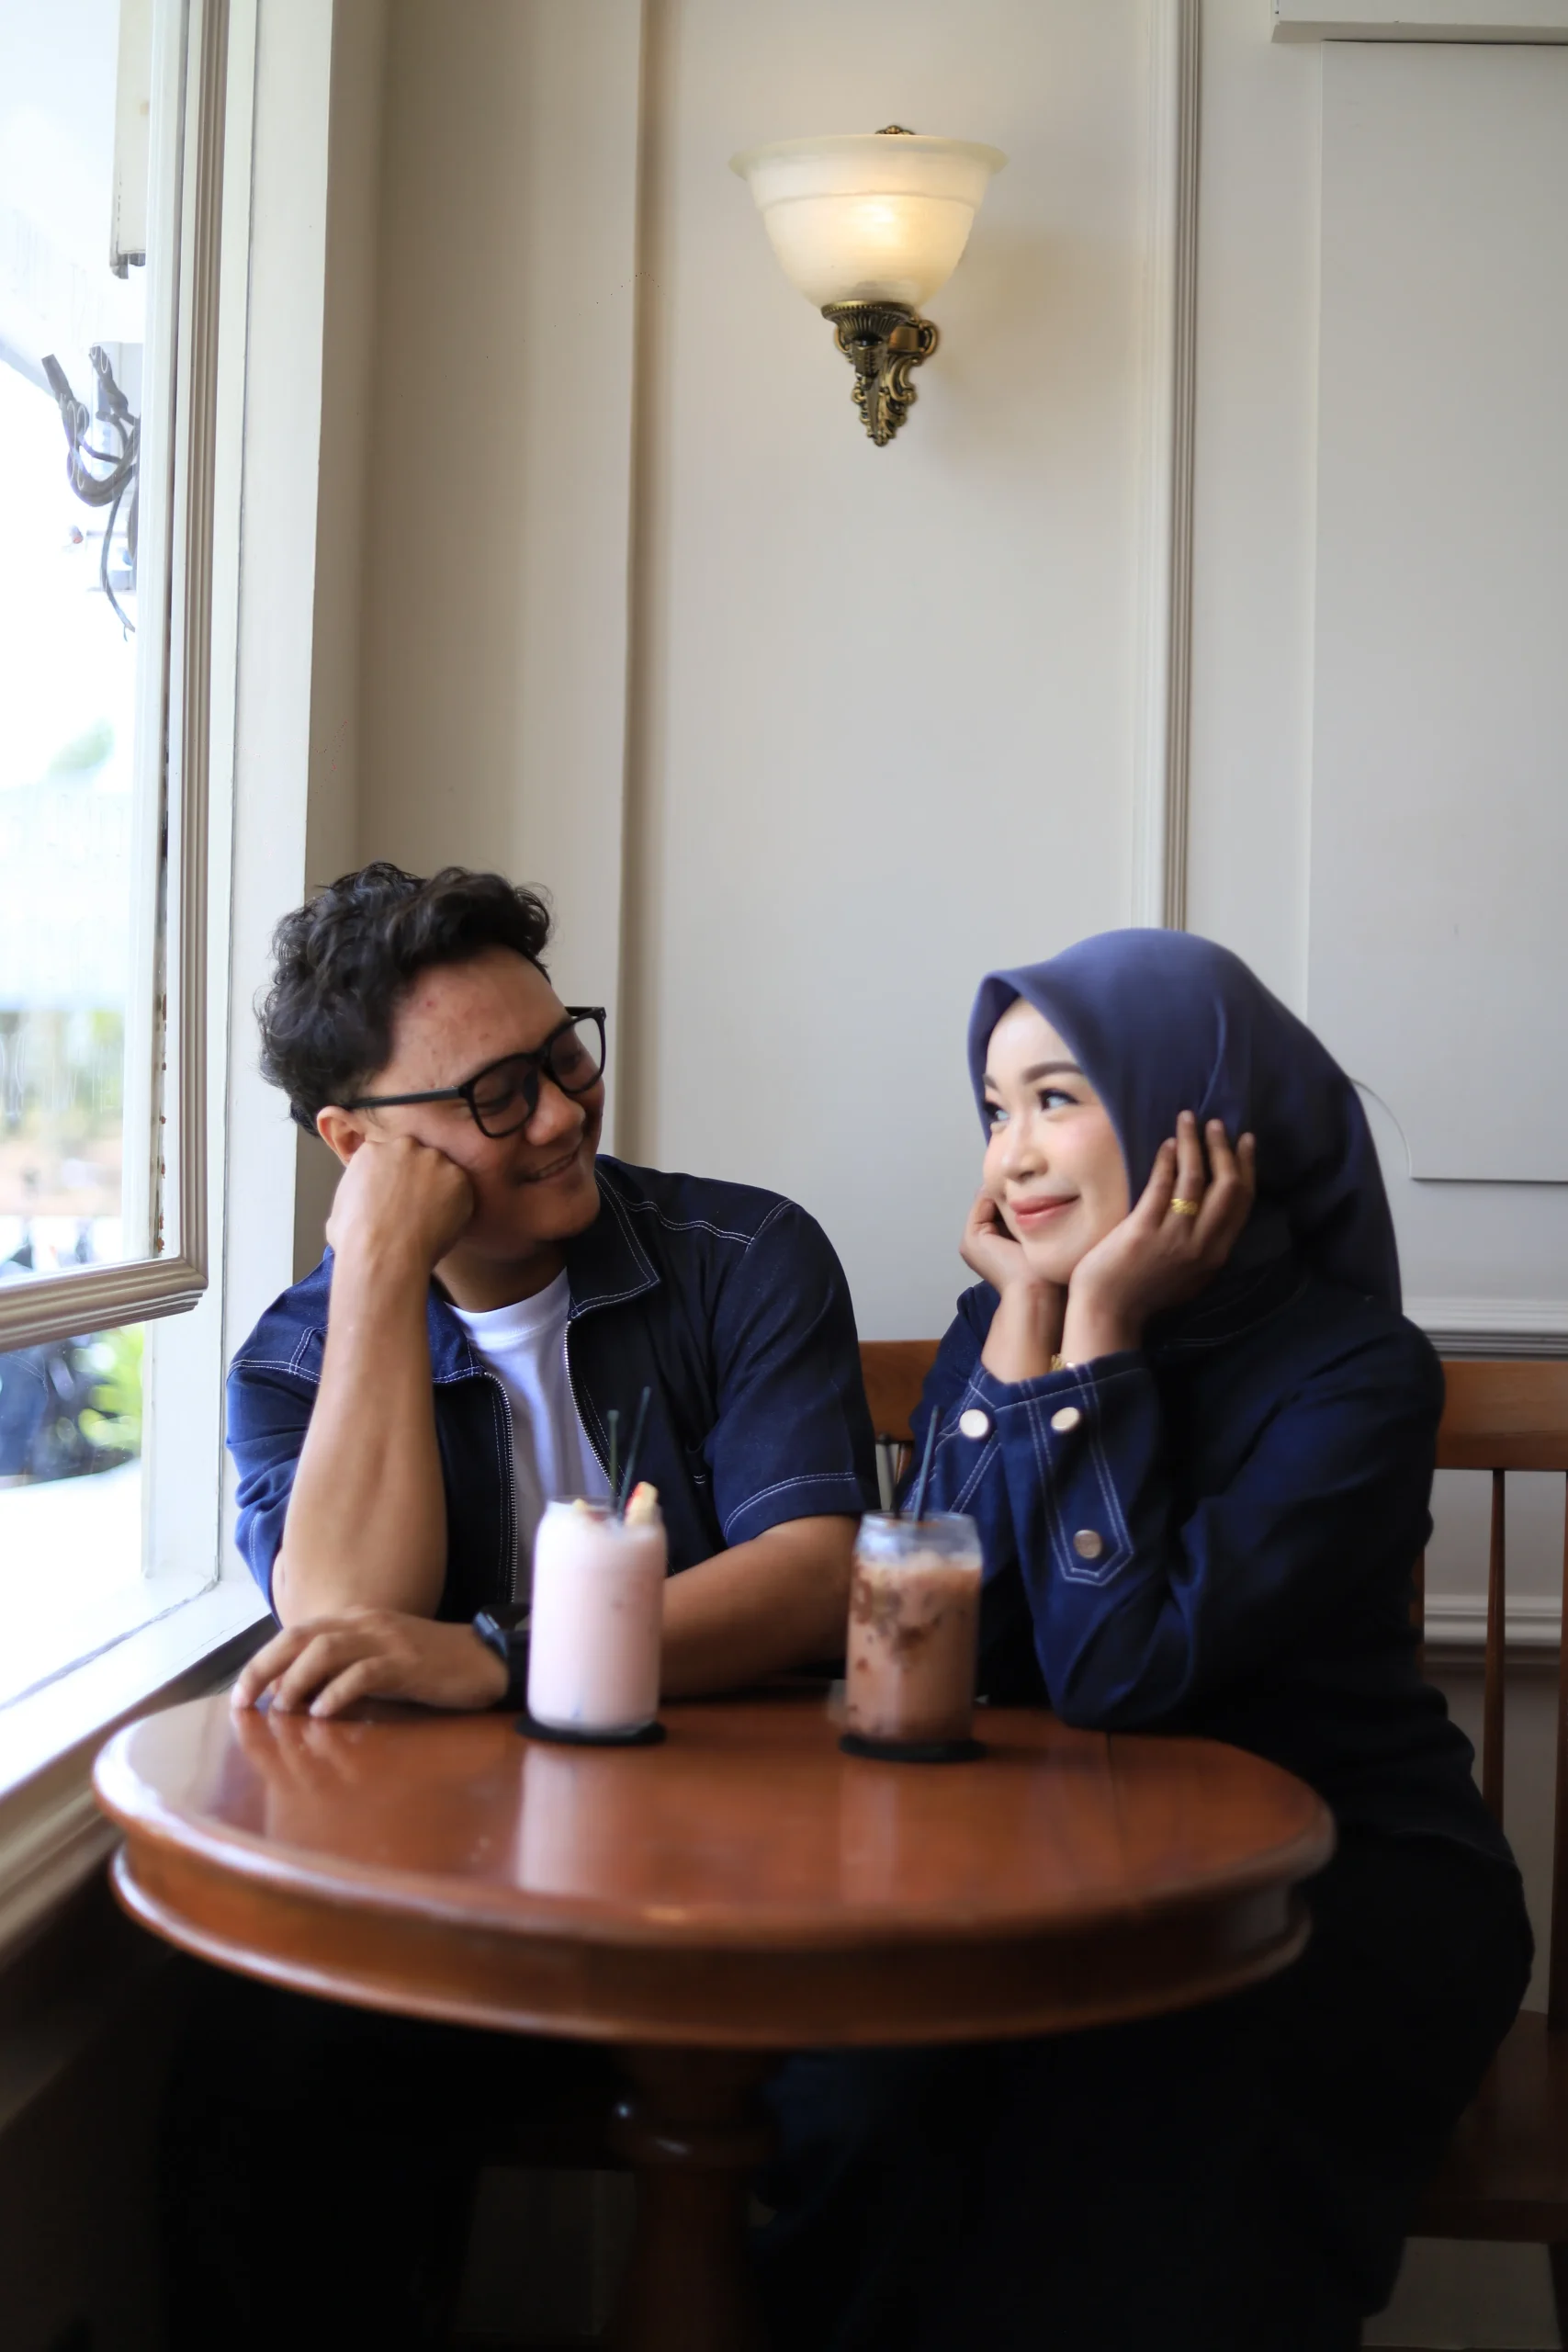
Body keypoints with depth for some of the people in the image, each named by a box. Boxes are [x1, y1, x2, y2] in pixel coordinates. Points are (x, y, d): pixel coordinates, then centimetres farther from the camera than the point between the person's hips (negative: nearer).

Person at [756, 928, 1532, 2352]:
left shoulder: (1356, 1375, -12)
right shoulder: (996, 1329, 3)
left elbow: (1119, 1674, -24)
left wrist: (1100, 1329, -19)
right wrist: (1025, 1325, -13)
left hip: (1348, 1880, -3)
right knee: (854, 2100, -24)